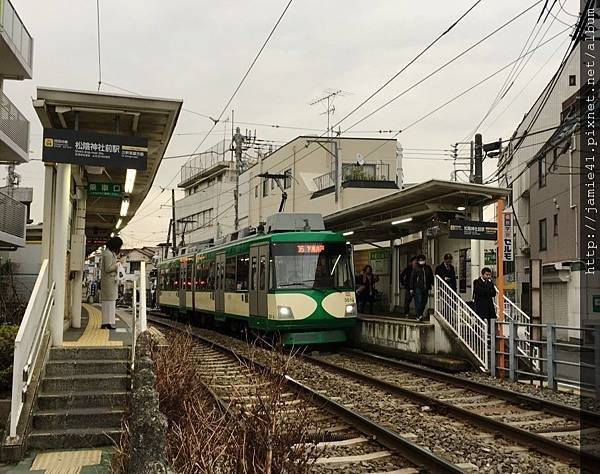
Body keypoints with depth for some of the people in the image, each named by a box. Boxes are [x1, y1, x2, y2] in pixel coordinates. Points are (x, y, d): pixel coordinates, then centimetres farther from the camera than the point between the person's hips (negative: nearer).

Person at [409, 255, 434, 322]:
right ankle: (419, 316, -12)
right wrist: (411, 288, -3)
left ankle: (420, 315, 16)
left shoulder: (428, 268, 11)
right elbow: (412, 279, 0)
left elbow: (431, 277, 20)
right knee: (418, 302, -11)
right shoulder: (416, 269, -1)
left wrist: (432, 284, 8)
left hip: (426, 288, 5)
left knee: (424, 302, 6)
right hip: (418, 288, -5)